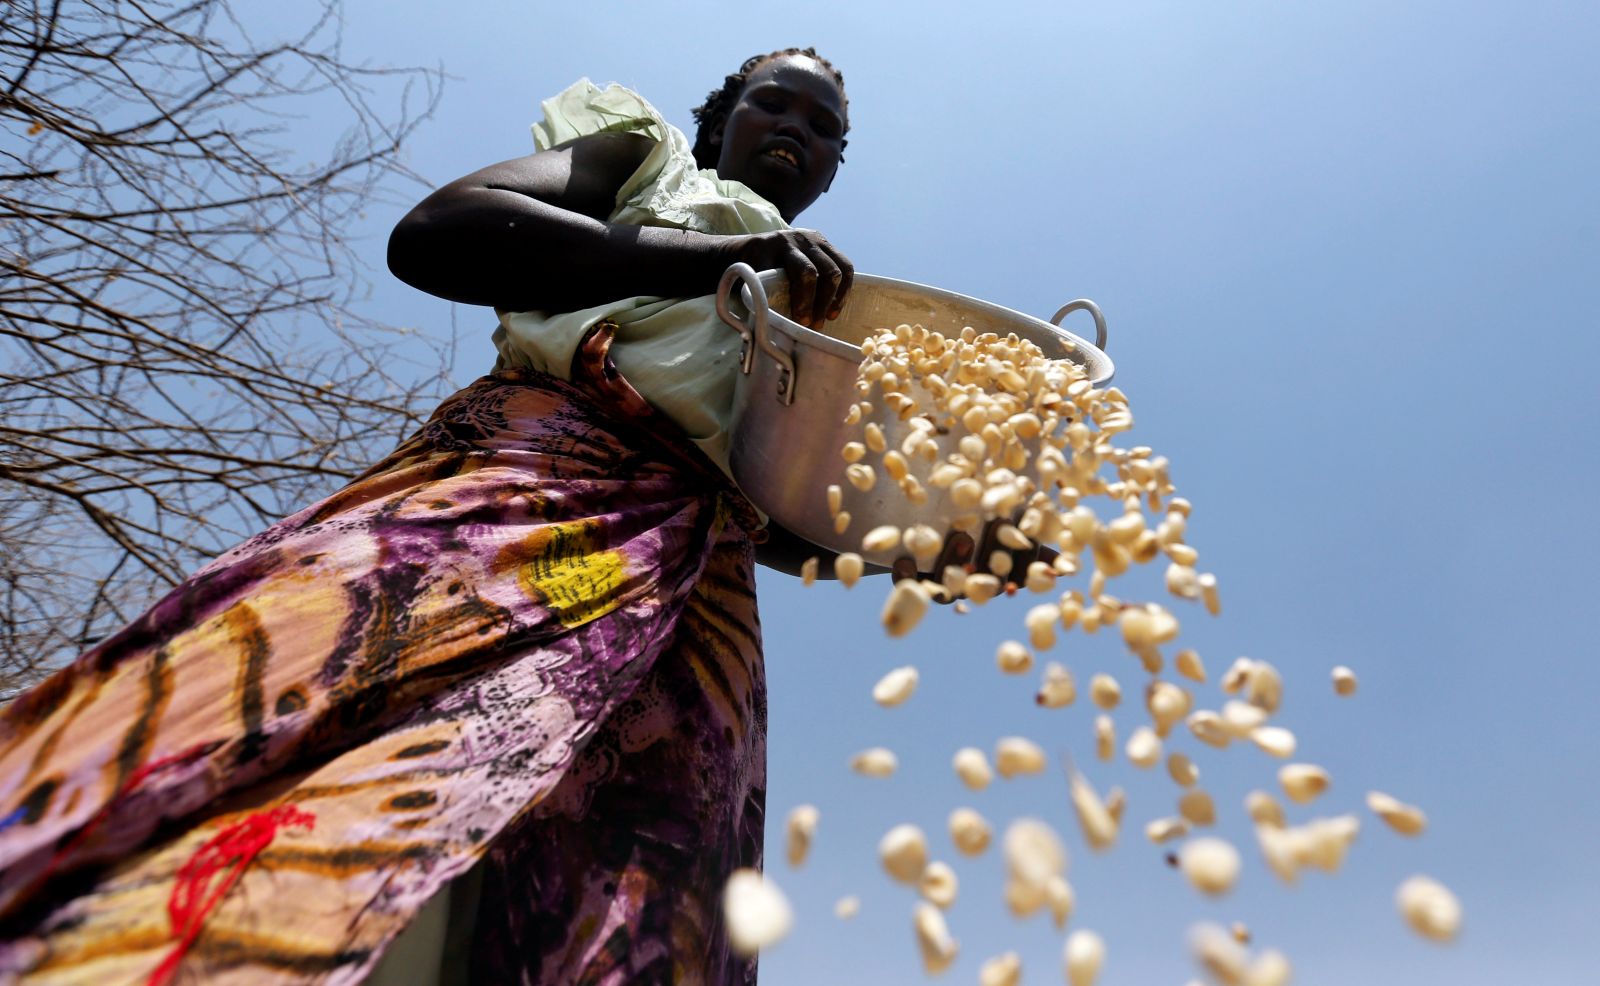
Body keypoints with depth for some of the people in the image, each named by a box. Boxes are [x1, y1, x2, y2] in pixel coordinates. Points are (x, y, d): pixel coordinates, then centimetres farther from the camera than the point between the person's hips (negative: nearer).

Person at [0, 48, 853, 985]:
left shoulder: (804, 320, 37)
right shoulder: (648, 155, 25)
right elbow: (435, 234, 4)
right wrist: (716, 261, -3)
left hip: (694, 580, 4)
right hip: (527, 469, -3)